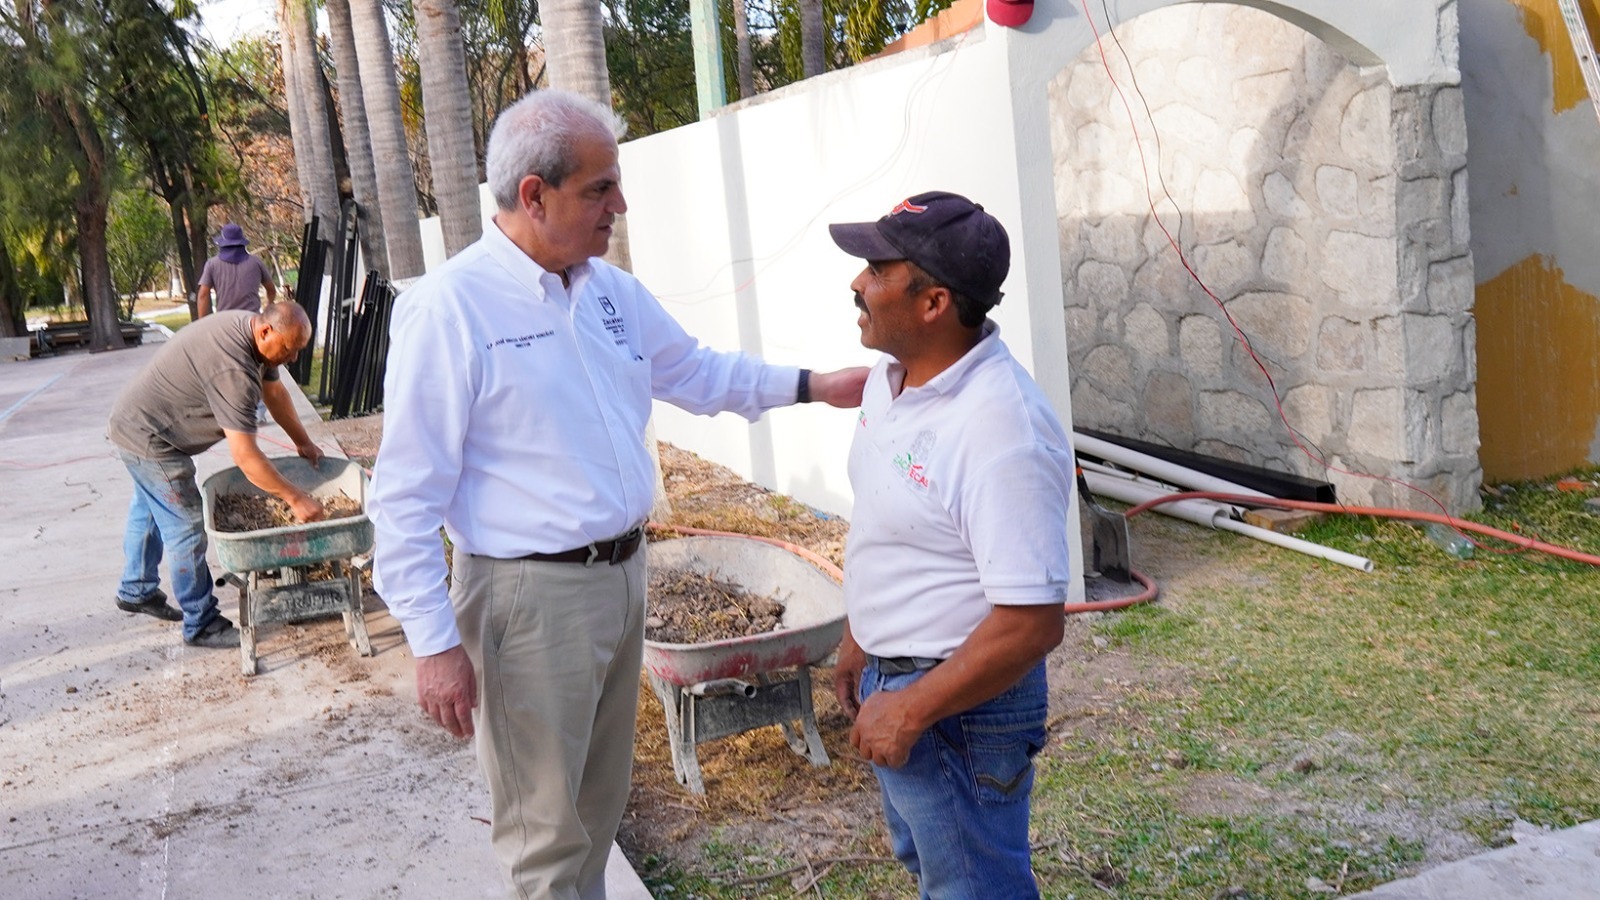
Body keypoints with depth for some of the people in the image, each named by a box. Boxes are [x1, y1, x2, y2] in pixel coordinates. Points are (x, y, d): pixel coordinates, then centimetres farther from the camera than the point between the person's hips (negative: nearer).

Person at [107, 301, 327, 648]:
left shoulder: (249, 328, -6)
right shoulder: (233, 370, -36)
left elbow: (274, 391, 9)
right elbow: (244, 456, -36)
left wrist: (303, 442, 14)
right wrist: (295, 498, -32)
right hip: (147, 436, -11)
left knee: (149, 511, 26)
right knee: (186, 526, -6)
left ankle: (135, 591, 45)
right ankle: (201, 625, 3)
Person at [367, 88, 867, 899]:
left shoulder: (612, 290, 5)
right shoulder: (448, 308, -18)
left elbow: (695, 370, 22)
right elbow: (407, 496, -17)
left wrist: (814, 386, 14)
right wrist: (434, 644, -18)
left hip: (622, 577, 7)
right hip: (529, 596, -7)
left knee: (599, 808, 23)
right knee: (547, 831, 8)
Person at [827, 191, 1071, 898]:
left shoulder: (1002, 429, -30)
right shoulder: (889, 378, -1)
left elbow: (1033, 623, -29)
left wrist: (911, 712, -23)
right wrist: (859, 642, 18)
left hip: (961, 706, -9)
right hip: (891, 680, 9)